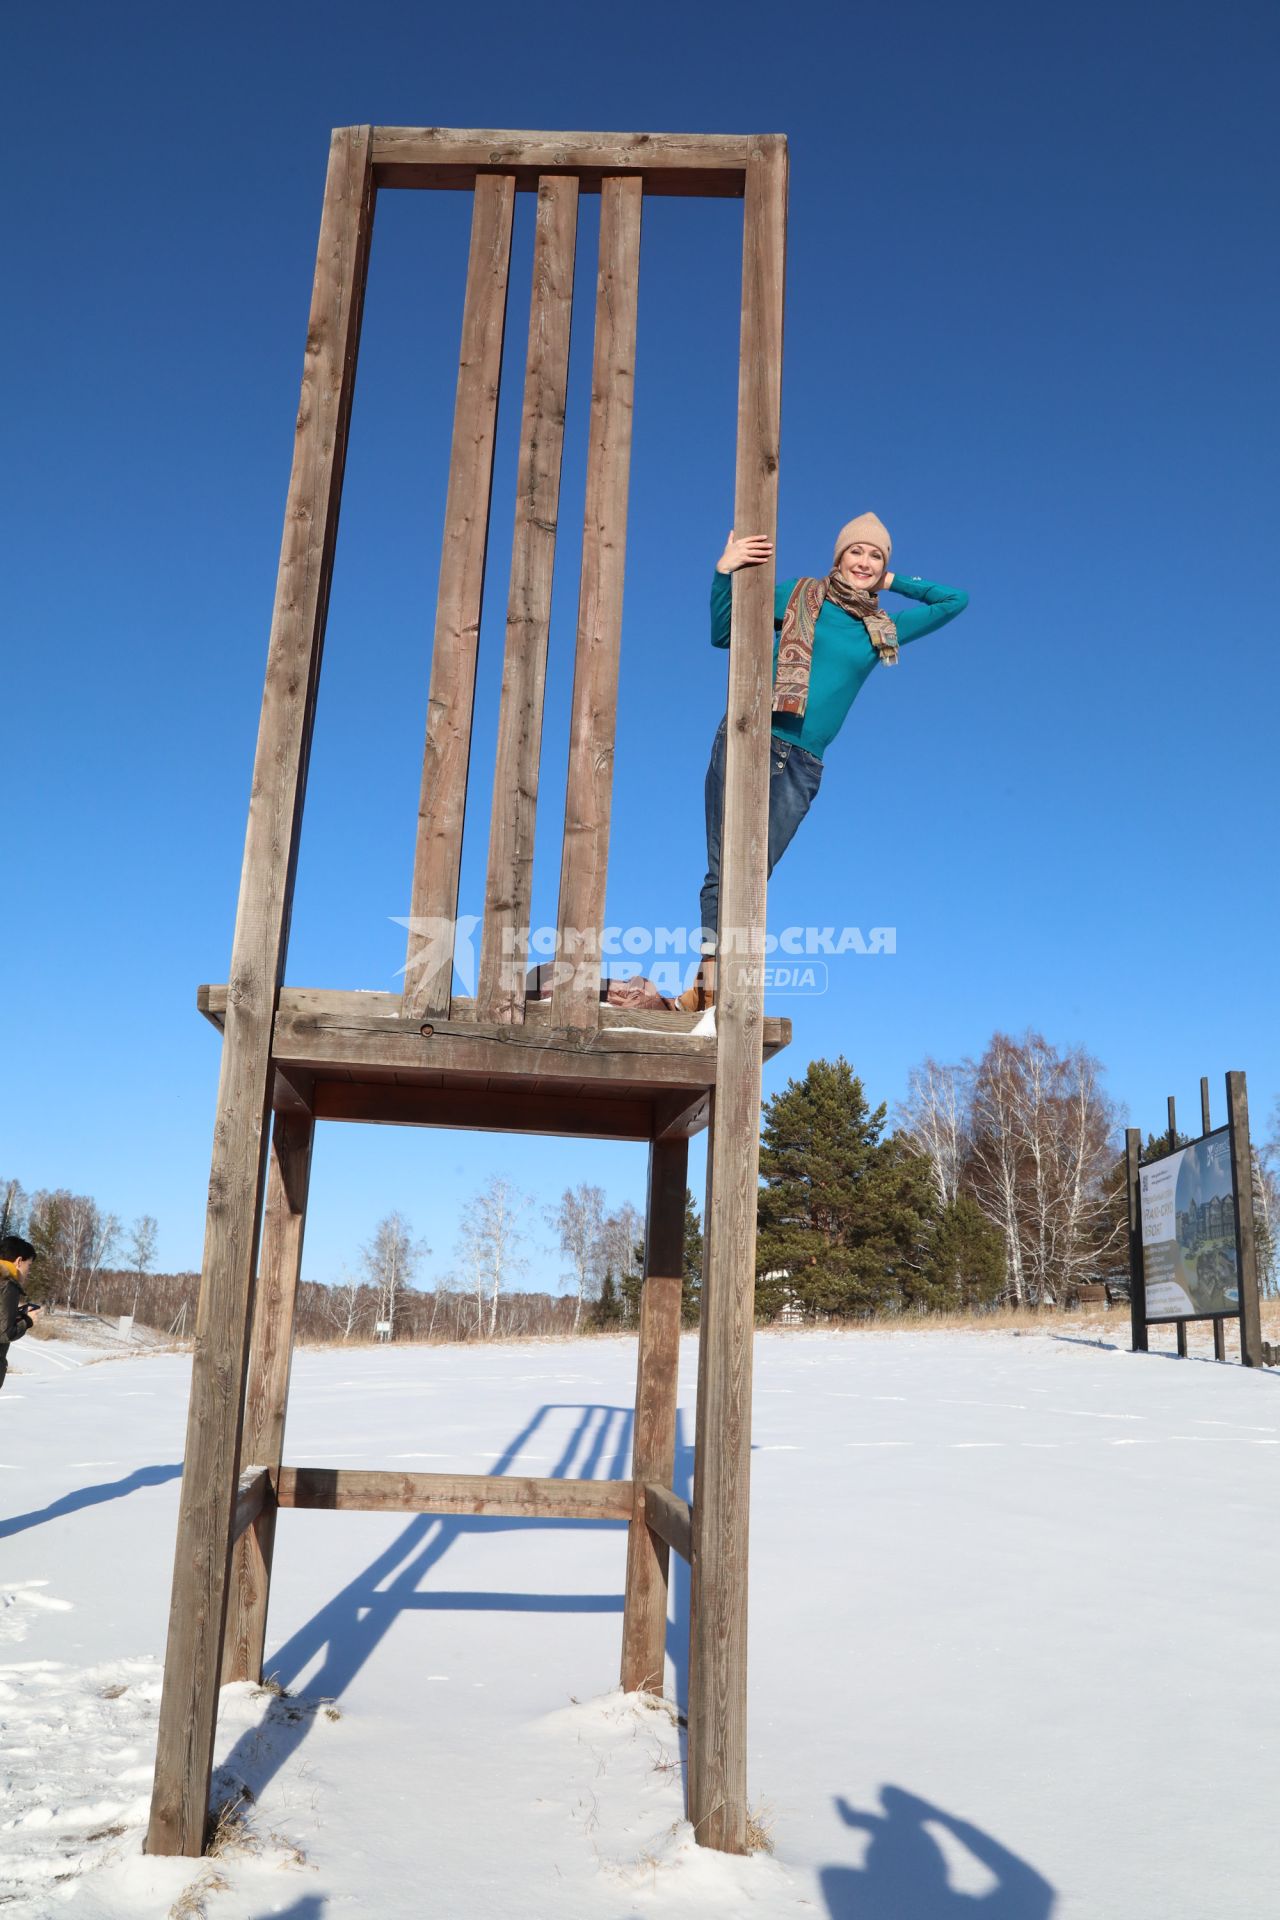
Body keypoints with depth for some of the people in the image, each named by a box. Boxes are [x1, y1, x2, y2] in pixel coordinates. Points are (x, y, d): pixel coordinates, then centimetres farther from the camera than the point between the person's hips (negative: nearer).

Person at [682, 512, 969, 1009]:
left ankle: (712, 988, -4)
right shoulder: (796, 595, 9)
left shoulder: (885, 630, 16)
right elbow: (723, 634, 7)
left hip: (802, 764, 3)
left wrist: (894, 581, 18)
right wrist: (724, 571, -7)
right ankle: (706, 983, -7)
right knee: (725, 869, -9)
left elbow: (957, 600, 23)